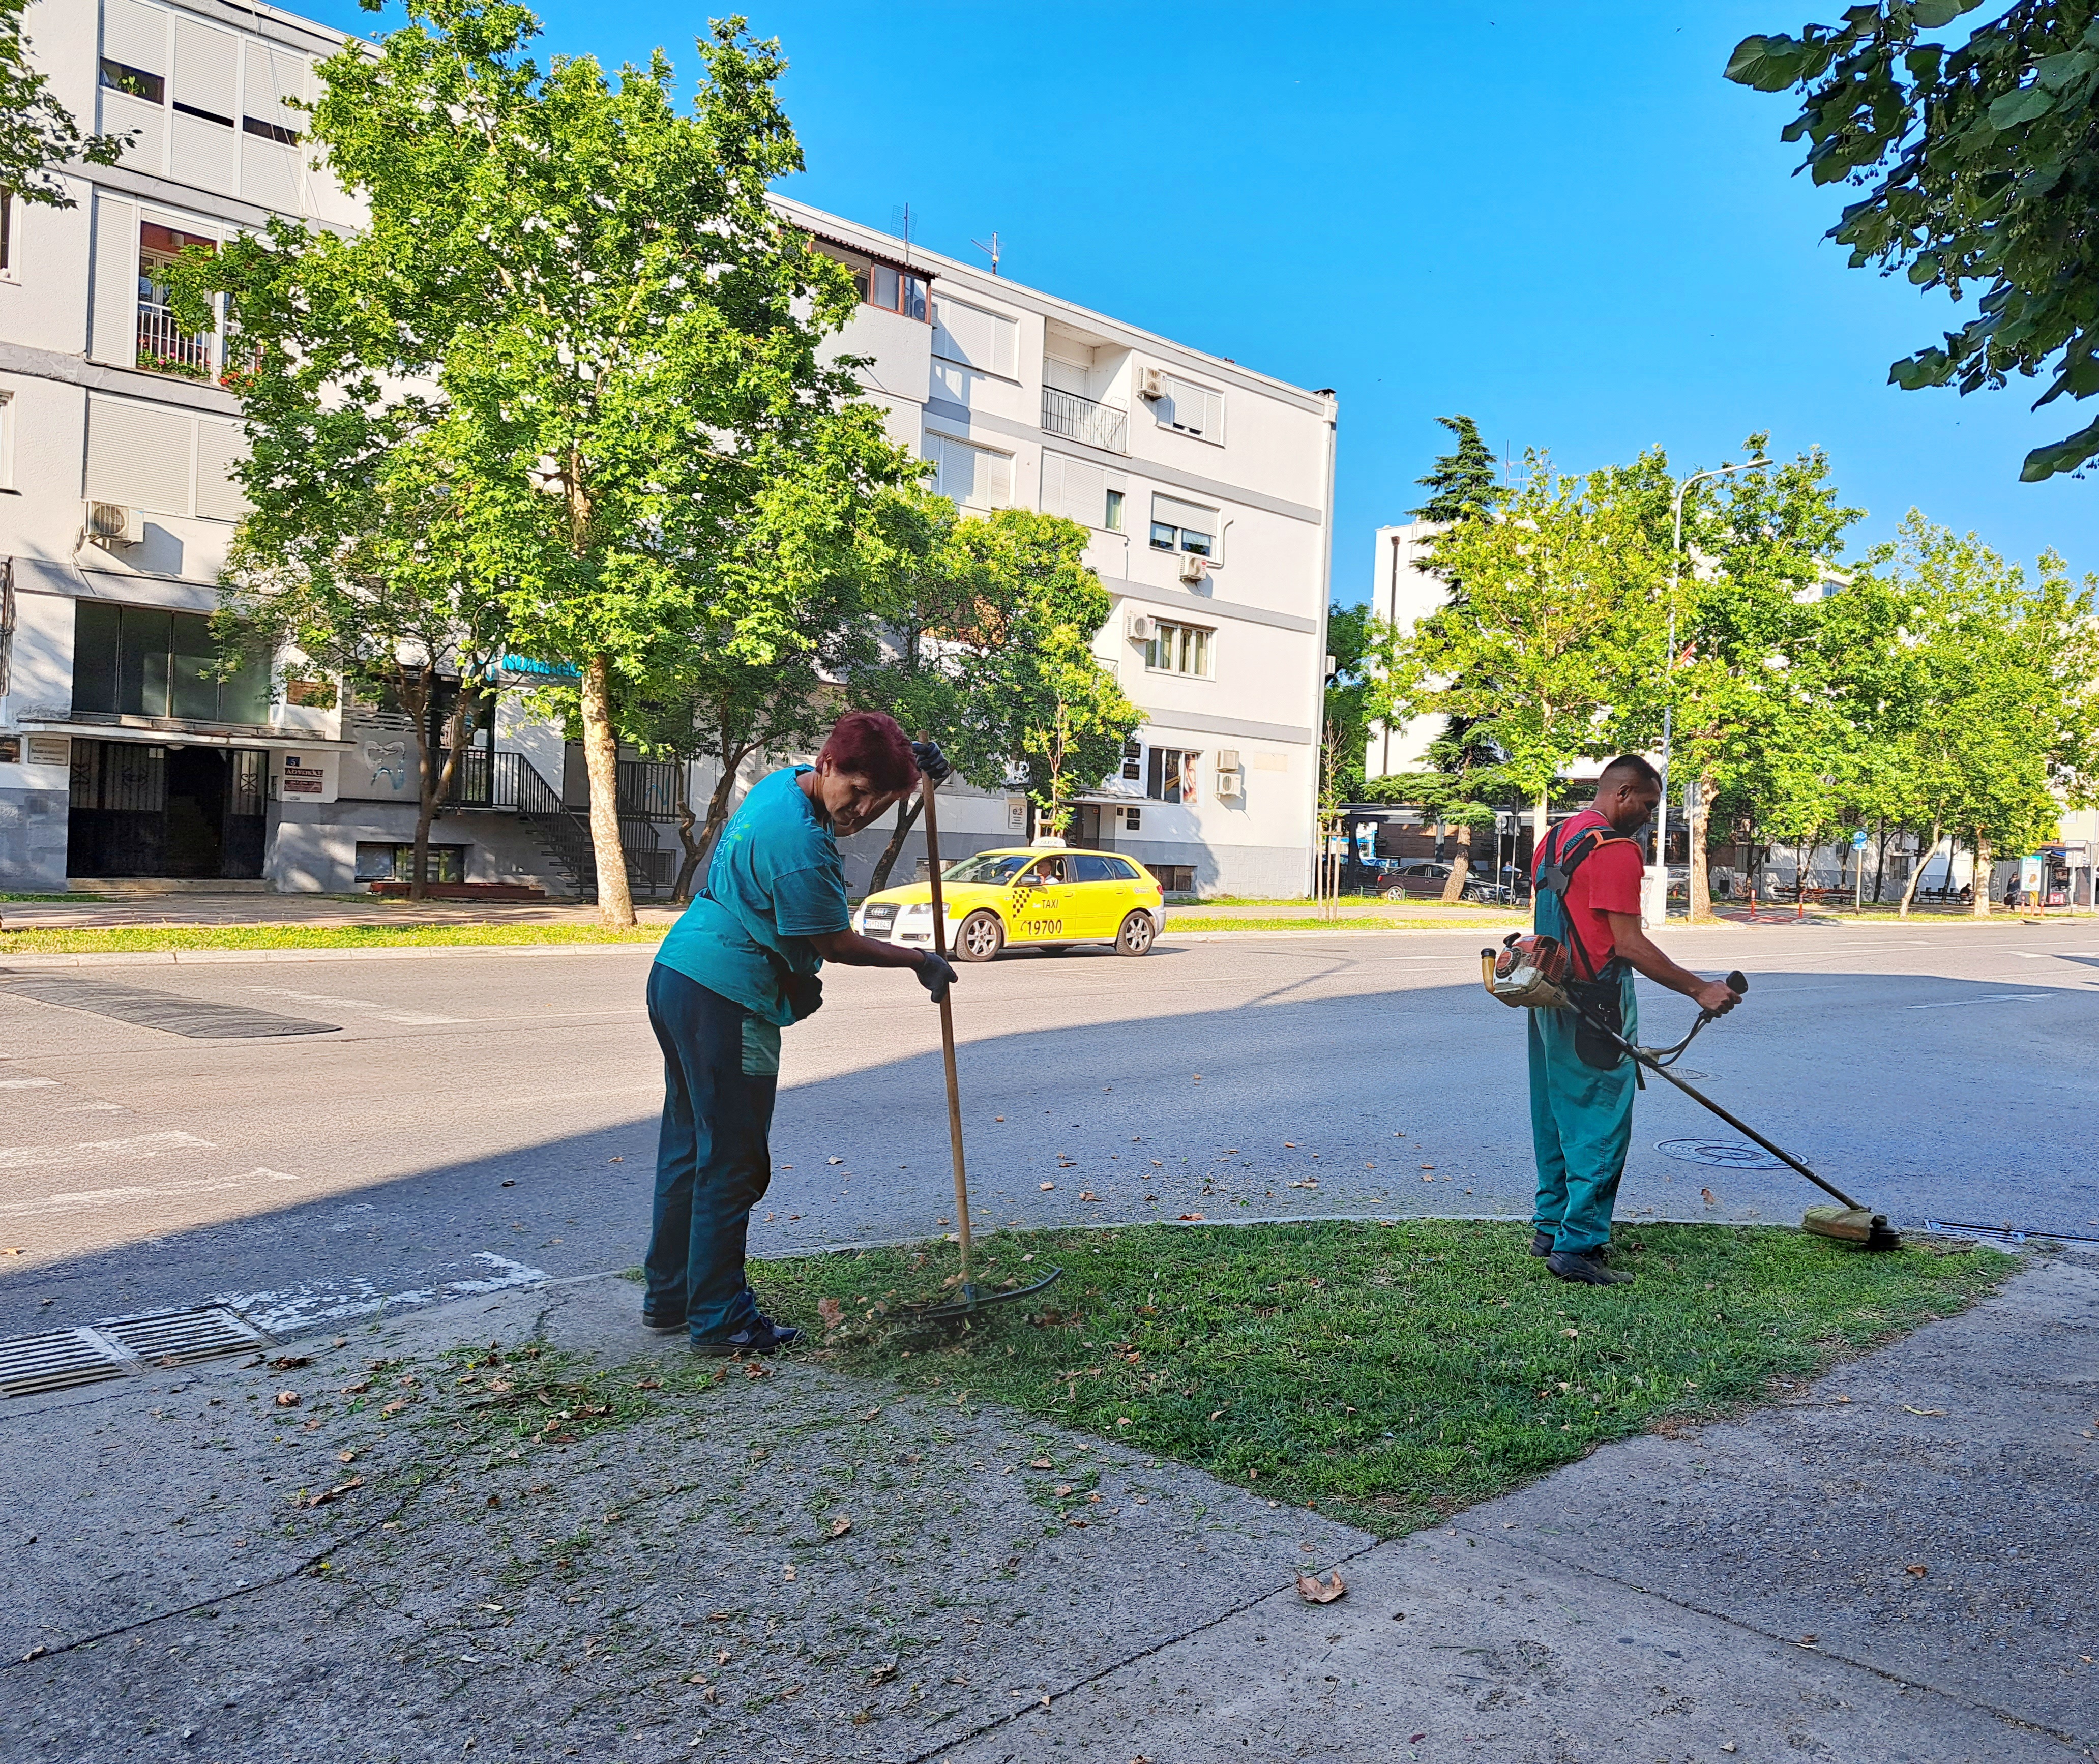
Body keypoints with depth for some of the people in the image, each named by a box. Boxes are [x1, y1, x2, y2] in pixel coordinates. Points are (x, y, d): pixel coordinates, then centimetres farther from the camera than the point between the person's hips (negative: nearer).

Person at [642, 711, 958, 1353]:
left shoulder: (786, 781, 7)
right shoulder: (800, 846, -23)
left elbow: (849, 821, 28)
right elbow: (837, 945, -13)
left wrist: (909, 775, 13)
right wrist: (919, 961, 0)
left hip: (675, 975, 10)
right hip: (725, 1002, -10)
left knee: (689, 1147, 18)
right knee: (730, 1166, -1)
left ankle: (668, 1295, 30)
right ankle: (719, 1321, 8)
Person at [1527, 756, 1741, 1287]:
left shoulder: (1554, 839, 13)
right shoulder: (1616, 849, -16)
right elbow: (1628, 945, -21)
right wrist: (1700, 989, -17)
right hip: (1595, 1005, -10)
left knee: (1557, 1118, 17)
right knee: (1600, 1127, -4)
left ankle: (1551, 1226, 25)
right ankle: (1579, 1246, -2)